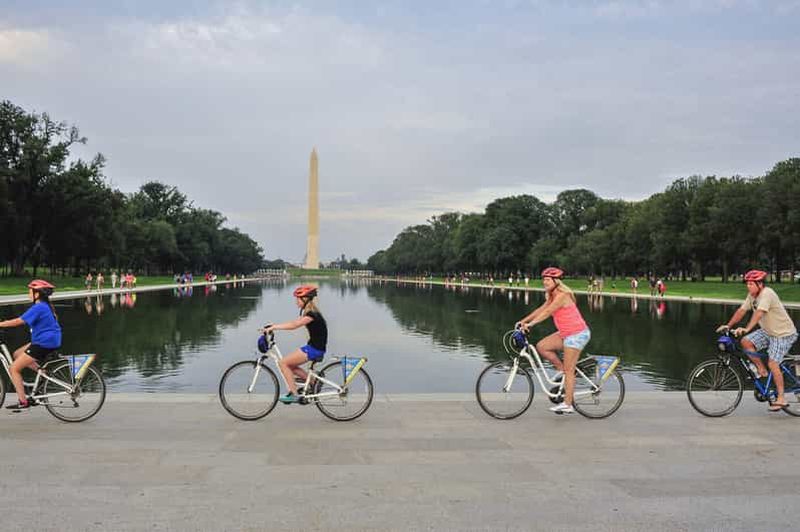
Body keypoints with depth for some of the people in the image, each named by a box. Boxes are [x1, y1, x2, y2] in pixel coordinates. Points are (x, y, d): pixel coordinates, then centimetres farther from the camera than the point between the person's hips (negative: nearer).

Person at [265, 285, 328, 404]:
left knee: (283, 363, -8)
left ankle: (293, 394, -4)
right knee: (290, 366, 14)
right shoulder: (309, 312, 14)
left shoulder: (312, 314, -18)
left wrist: (273, 327, -24)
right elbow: (294, 322, 13)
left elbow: (293, 325, -26)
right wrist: (274, 326, 5)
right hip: (313, 347, 10)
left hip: (314, 349, -10)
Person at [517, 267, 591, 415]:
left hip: (577, 334, -9)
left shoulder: (562, 295, -18)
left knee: (569, 370, -6)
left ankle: (567, 405, -1)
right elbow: (541, 309, 10)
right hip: (566, 333, 9)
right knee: (541, 346, -1)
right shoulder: (553, 296, 11)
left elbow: (547, 312, -26)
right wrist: (523, 320, 2)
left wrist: (530, 324, -31)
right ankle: (561, 369, 13)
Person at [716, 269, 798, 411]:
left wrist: (746, 329, -47)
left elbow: (759, 313, -37)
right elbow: (741, 310, 3)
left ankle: (781, 399, -5)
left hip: (784, 334, -8)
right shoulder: (752, 295, 0)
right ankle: (762, 370, 6)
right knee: (746, 342, -11)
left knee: (773, 364, -15)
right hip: (768, 331, 8)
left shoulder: (767, 294, -25)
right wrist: (728, 326, -5)